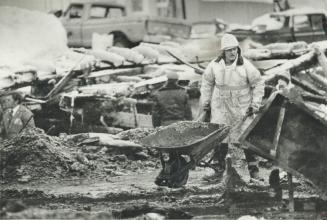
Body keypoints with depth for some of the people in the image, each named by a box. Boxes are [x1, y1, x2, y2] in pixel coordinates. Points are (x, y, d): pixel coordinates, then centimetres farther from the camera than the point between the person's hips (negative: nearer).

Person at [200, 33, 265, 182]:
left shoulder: (245, 65, -13)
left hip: (241, 108, -2)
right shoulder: (215, 65, -5)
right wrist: (205, 101, 13)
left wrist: (255, 104, -4)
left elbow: (258, 83, -2)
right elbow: (207, 82, 12)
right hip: (220, 106, 3)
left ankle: (253, 169, 10)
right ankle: (219, 168, 11)